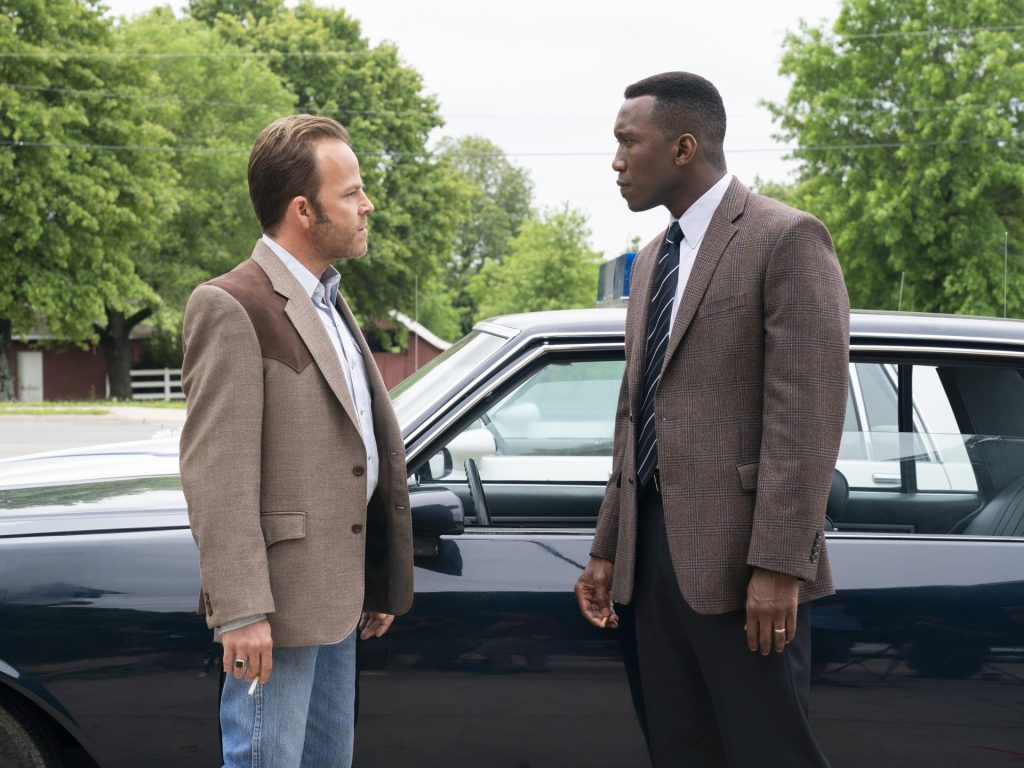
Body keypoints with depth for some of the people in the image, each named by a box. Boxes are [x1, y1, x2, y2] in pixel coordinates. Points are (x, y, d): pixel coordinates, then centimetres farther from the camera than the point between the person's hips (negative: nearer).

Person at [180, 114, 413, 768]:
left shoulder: (332, 303, 15)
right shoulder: (231, 308, -13)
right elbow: (216, 474, -19)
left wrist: (380, 585, 18)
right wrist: (240, 610, -23)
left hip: (338, 600, 9)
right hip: (279, 603, -9)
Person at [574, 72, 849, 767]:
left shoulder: (786, 239, -8)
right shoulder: (652, 259, 18)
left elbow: (806, 416, -15)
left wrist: (777, 564, -20)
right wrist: (609, 549, 17)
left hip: (737, 555, -8)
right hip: (654, 551, 8)